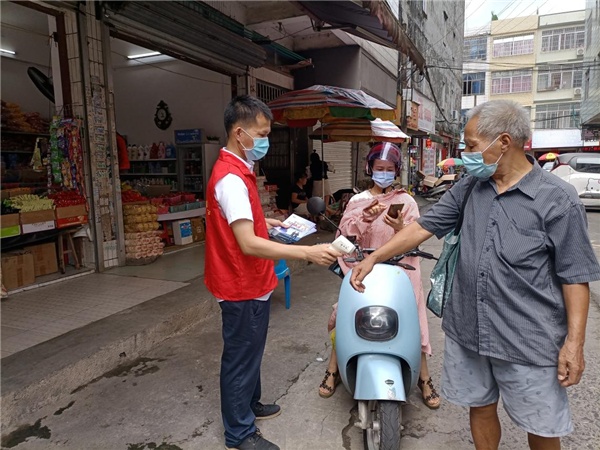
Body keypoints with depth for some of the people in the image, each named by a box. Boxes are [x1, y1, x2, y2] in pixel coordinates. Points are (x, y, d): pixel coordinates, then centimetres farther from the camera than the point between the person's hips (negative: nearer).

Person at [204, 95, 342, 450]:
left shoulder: (237, 170, 9)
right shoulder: (231, 178, -25)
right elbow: (248, 244, -33)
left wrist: (268, 223, 11)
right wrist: (307, 252, -36)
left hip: (251, 283, 10)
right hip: (243, 287, -10)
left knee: (249, 351, 25)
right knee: (241, 357, 7)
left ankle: (249, 404, 45)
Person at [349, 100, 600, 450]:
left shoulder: (558, 200, -12)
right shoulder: (469, 188, 3)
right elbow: (424, 227, 3)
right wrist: (374, 258, -1)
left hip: (530, 341, -4)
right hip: (468, 331, 4)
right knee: (480, 408, 21)